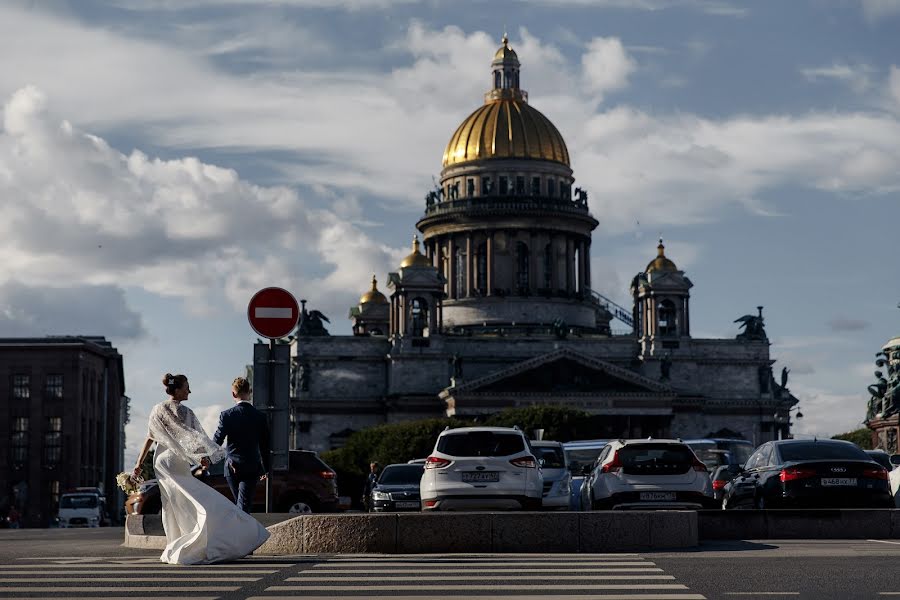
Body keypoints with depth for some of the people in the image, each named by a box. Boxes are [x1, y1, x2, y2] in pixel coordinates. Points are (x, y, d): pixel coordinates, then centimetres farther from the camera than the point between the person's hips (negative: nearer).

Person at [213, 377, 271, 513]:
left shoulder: (226, 415, -8)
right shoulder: (260, 417, -3)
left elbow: (216, 441, -6)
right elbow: (265, 447, 3)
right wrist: (266, 469, 14)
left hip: (232, 468, 1)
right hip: (251, 468, -1)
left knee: (240, 503, 18)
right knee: (244, 505, -4)